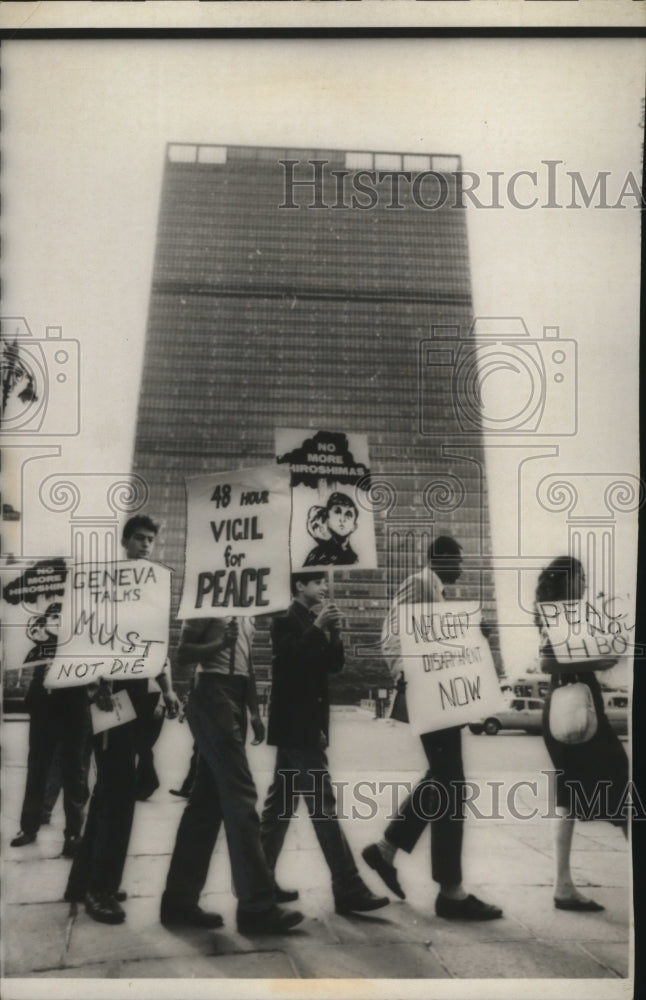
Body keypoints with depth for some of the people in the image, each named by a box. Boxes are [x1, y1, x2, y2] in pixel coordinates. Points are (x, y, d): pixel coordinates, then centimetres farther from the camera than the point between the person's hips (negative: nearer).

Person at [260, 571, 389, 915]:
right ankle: (349, 889, -10)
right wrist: (318, 627, -28)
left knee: (282, 802, 12)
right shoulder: (287, 620, -10)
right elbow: (289, 661, -24)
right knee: (323, 805, -10)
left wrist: (333, 632, -6)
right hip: (296, 723, -9)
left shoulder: (313, 622, 14)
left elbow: (334, 664, 9)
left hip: (305, 723, 9)